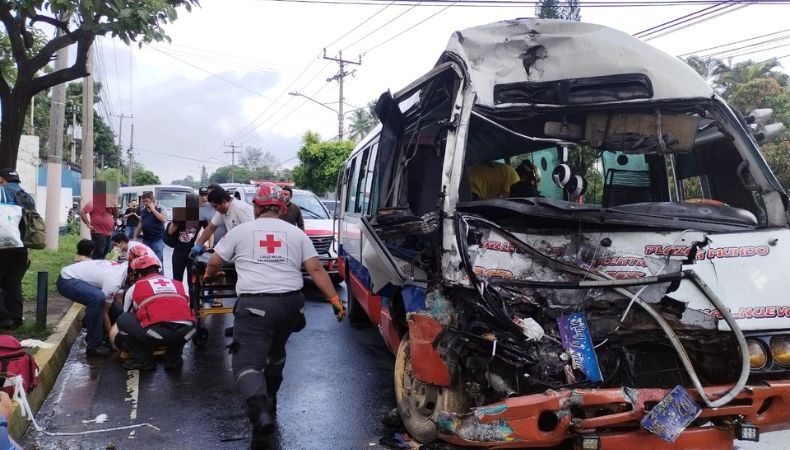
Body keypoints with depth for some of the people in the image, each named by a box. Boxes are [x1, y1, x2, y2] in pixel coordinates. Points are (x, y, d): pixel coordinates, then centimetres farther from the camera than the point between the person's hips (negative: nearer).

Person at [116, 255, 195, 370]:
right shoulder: (177, 284, 29)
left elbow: (128, 317, 37)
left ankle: (143, 360, 20)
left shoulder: (135, 288, 22)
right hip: (185, 333, 4)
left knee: (123, 319, 22)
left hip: (157, 332, -3)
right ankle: (173, 358, 27)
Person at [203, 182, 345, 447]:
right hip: (290, 303, 4)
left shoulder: (240, 231, 9)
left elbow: (214, 263, 18)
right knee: (276, 352, 28)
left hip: (255, 305, -4)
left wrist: (209, 275, 41)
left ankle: (260, 413, -29)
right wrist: (335, 299, 6)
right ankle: (270, 400, 42)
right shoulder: (296, 233, 12)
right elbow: (316, 269, 4)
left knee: (246, 362, -6)